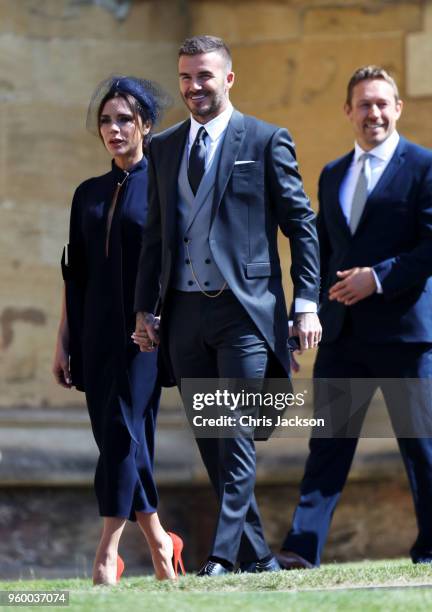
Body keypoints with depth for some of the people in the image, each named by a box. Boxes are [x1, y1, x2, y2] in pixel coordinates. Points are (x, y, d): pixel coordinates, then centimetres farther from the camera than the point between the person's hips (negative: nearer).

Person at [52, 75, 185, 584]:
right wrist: (63, 341, 11)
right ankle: (157, 540, 17)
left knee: (123, 428, -13)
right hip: (97, 331, 5)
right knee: (114, 437, 4)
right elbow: (76, 273, 15)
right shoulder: (89, 194, 14)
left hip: (144, 328, -5)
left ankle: (108, 552, -13)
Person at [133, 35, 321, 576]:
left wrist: (307, 304, -6)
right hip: (185, 312, 5)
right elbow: (155, 234, 18)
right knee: (212, 442, 7)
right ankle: (256, 553, 14)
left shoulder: (266, 141, 1)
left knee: (236, 435, -11)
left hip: (244, 310, -5)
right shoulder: (163, 148, 15)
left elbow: (301, 224, 1)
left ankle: (225, 551, -12)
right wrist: (145, 308, 11)